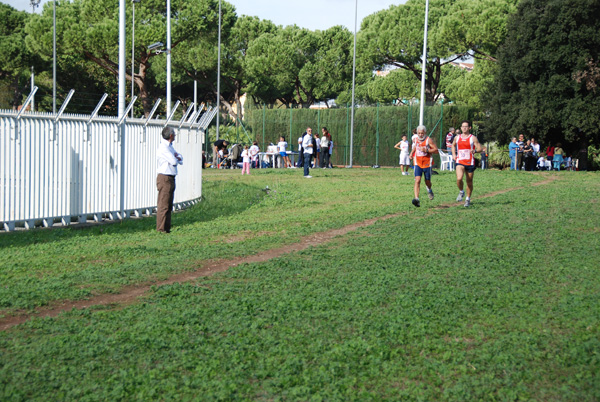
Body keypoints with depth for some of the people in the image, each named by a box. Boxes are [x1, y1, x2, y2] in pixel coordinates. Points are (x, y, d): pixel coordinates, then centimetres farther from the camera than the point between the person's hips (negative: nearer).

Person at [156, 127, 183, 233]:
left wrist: (177, 157, -8)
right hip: (164, 178, -10)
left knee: (169, 204, 12)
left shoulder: (170, 146, 17)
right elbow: (174, 161, -21)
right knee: (163, 204, -7)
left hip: (171, 178, 10)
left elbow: (180, 159, 14)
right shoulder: (163, 147, -15)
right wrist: (176, 158, 2)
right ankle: (161, 228, -3)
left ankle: (167, 227, 18)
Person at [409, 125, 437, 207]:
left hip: (427, 163, -3)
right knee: (417, 180, -15)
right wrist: (412, 153, 11)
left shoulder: (428, 140, -8)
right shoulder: (415, 139, 8)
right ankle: (416, 199, -23)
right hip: (418, 163, 3)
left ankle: (429, 190, 48)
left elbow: (436, 149, -10)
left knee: (427, 182, 10)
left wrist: (426, 150, -22)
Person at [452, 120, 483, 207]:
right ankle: (461, 192, 8)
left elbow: (480, 148, -4)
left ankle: (468, 199, 25)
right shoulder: (457, 137, 9)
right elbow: (453, 145, 29)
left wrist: (475, 150, -26)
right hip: (460, 162, 1)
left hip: (470, 162, -1)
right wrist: (454, 154, 13)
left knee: (469, 182, 7)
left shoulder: (473, 138, -1)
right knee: (459, 179, -22)